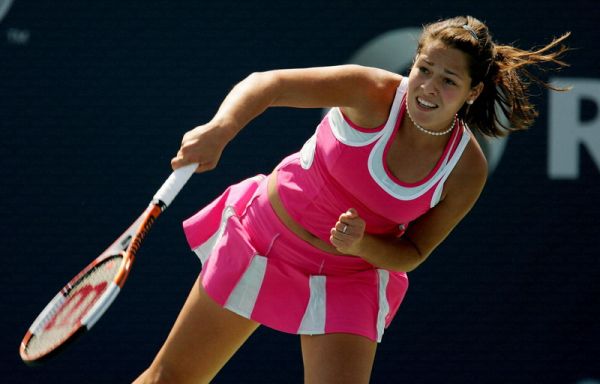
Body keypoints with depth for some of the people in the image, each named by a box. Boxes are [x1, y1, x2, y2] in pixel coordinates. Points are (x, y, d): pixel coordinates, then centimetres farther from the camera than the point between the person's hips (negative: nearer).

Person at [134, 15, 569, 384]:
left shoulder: (467, 170, -17)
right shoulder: (374, 94, -25)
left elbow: (411, 253, -6)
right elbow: (267, 84, -30)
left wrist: (361, 244, -27)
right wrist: (220, 128, -50)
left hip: (350, 277, 1)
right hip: (263, 233, -1)